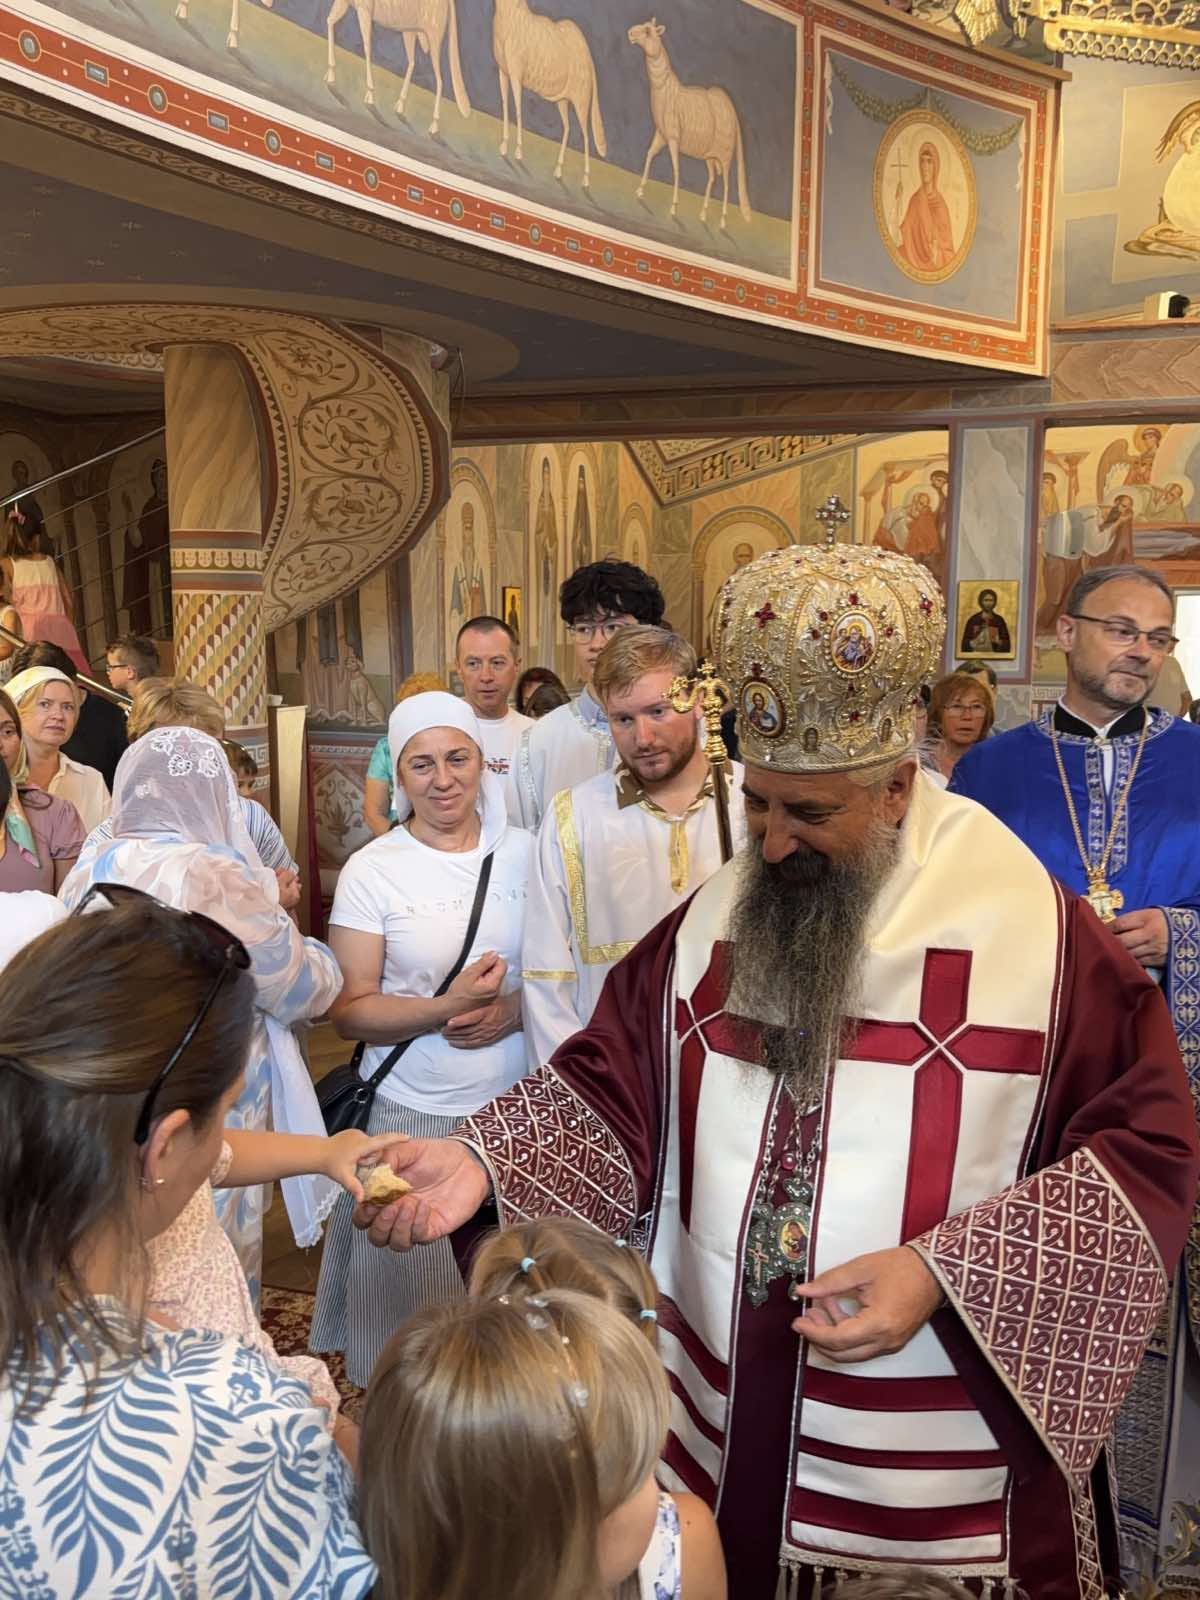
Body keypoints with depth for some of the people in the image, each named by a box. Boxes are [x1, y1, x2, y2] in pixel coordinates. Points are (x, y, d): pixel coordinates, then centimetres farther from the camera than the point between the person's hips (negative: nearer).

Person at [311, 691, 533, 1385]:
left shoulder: (525, 854, 1)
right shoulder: (371, 870, -5)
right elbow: (349, 1010, -6)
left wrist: (511, 1011, -12)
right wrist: (446, 1008, -21)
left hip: (520, 1106, 2)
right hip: (411, 1113, -1)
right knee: (411, 1288, 8)